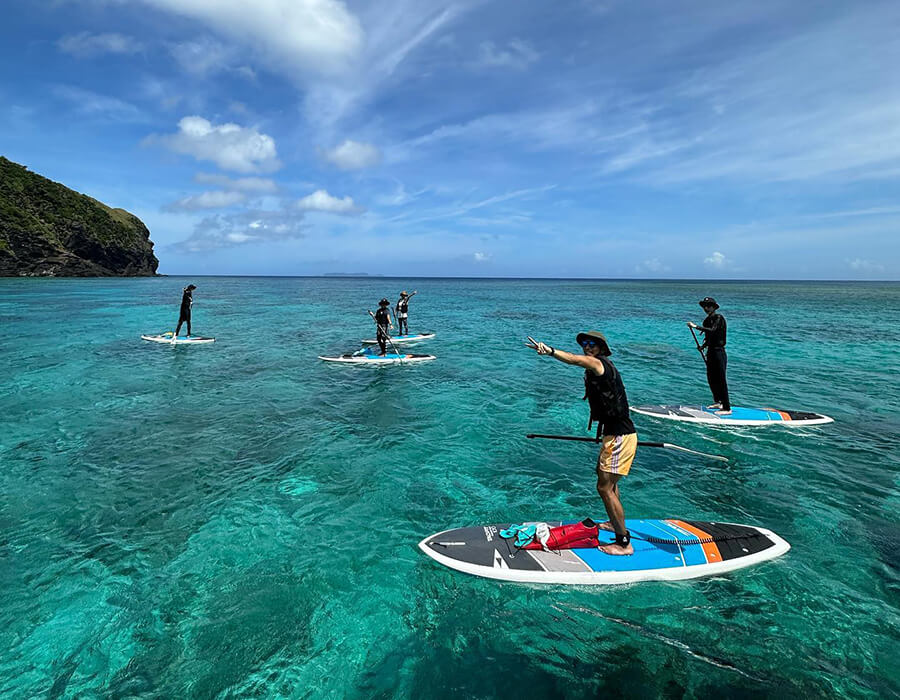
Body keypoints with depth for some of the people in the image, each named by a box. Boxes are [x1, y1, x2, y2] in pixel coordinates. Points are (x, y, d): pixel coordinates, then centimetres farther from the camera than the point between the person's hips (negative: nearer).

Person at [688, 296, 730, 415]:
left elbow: (712, 330, -29)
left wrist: (696, 326, -32)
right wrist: (703, 346, 7)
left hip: (719, 352, -9)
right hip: (710, 352, 9)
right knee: (711, 379, 16)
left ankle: (727, 408, -6)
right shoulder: (707, 320, 13)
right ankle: (718, 402, 32)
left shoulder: (719, 318, -11)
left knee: (721, 380, -9)